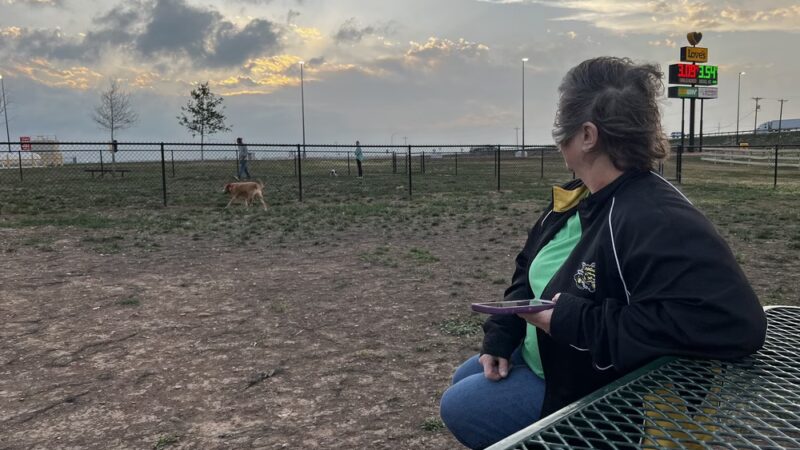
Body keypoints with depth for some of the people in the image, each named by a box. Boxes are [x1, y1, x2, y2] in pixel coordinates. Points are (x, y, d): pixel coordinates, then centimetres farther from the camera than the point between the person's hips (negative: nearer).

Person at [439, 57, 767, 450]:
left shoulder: (656, 221, -34)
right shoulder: (575, 198, -2)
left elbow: (736, 320, -45)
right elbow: (529, 273, 9)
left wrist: (576, 321, -40)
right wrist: (498, 340, -6)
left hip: (588, 389, -9)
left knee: (458, 409, -2)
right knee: (461, 383, 22)